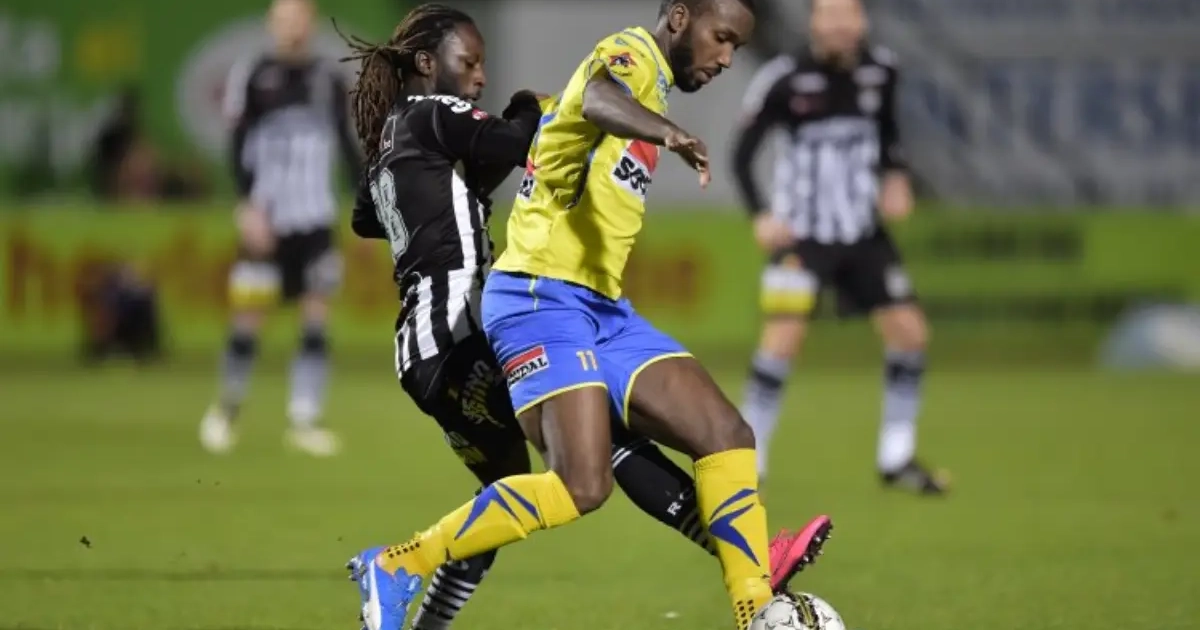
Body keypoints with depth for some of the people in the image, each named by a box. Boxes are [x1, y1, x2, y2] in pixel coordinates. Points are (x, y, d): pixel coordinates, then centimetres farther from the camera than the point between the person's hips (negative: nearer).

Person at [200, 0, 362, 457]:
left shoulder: (329, 81, 7)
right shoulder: (253, 78, -3)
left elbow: (347, 148, 13)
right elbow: (238, 150, -4)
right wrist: (249, 207, -14)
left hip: (316, 220, 3)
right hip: (267, 221, -3)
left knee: (317, 321, -4)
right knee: (249, 318, -1)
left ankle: (304, 420, 0)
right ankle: (227, 406, 20)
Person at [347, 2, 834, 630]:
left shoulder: (652, 81, 22)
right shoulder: (633, 53, -7)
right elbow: (599, 99, -33)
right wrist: (669, 133, -51)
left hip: (602, 307, 10)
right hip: (542, 300, -10)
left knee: (727, 437, -2)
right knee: (582, 487, -22)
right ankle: (395, 567, -10)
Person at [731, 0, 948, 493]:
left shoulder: (879, 71, -2)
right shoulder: (784, 78, -15)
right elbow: (741, 154, -8)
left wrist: (895, 177, -2)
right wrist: (760, 215, -21)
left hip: (864, 233, 5)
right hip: (802, 234, -5)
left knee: (910, 332, 2)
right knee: (782, 339, -17)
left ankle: (896, 460, 18)